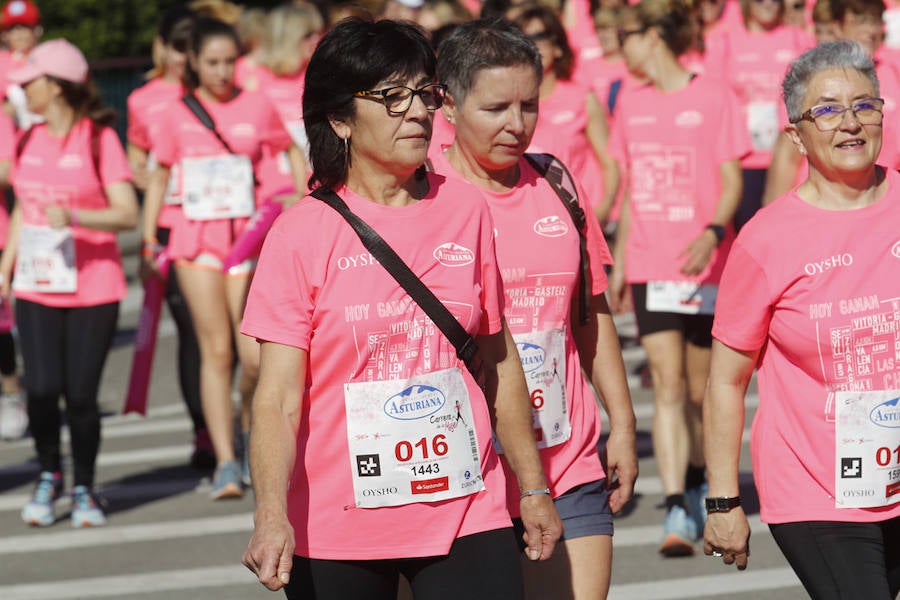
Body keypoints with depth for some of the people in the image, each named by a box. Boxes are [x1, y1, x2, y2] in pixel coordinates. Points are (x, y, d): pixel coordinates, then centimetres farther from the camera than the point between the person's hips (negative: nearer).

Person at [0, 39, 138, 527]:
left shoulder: (99, 139, -6)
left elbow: (128, 213, -13)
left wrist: (74, 216, -28)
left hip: (92, 290, -4)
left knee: (81, 395, -5)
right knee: (41, 389, -10)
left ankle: (84, 490, 14)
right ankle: (48, 476, 14)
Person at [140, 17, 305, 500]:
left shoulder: (257, 107, 2)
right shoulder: (177, 115, 4)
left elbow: (292, 153, 15)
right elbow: (158, 177, 14)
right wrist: (149, 242, 10)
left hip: (247, 237, 0)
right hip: (196, 239, 0)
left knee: (254, 355, -6)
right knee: (215, 351, -7)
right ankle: (225, 462, -7)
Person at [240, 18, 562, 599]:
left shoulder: (466, 210, 6)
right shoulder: (300, 234, -5)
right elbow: (278, 398, -10)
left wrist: (532, 486, 18)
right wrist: (272, 517, -24)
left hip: (466, 518, 2)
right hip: (336, 533, -2)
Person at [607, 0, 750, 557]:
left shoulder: (713, 97, -4)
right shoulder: (633, 103, 10)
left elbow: (732, 181, -7)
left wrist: (712, 233, -24)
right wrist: (619, 262, 17)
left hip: (705, 265, -3)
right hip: (651, 265, 3)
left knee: (701, 386, 8)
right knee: (668, 384, -8)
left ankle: (697, 486, 31)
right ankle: (677, 513, -14)